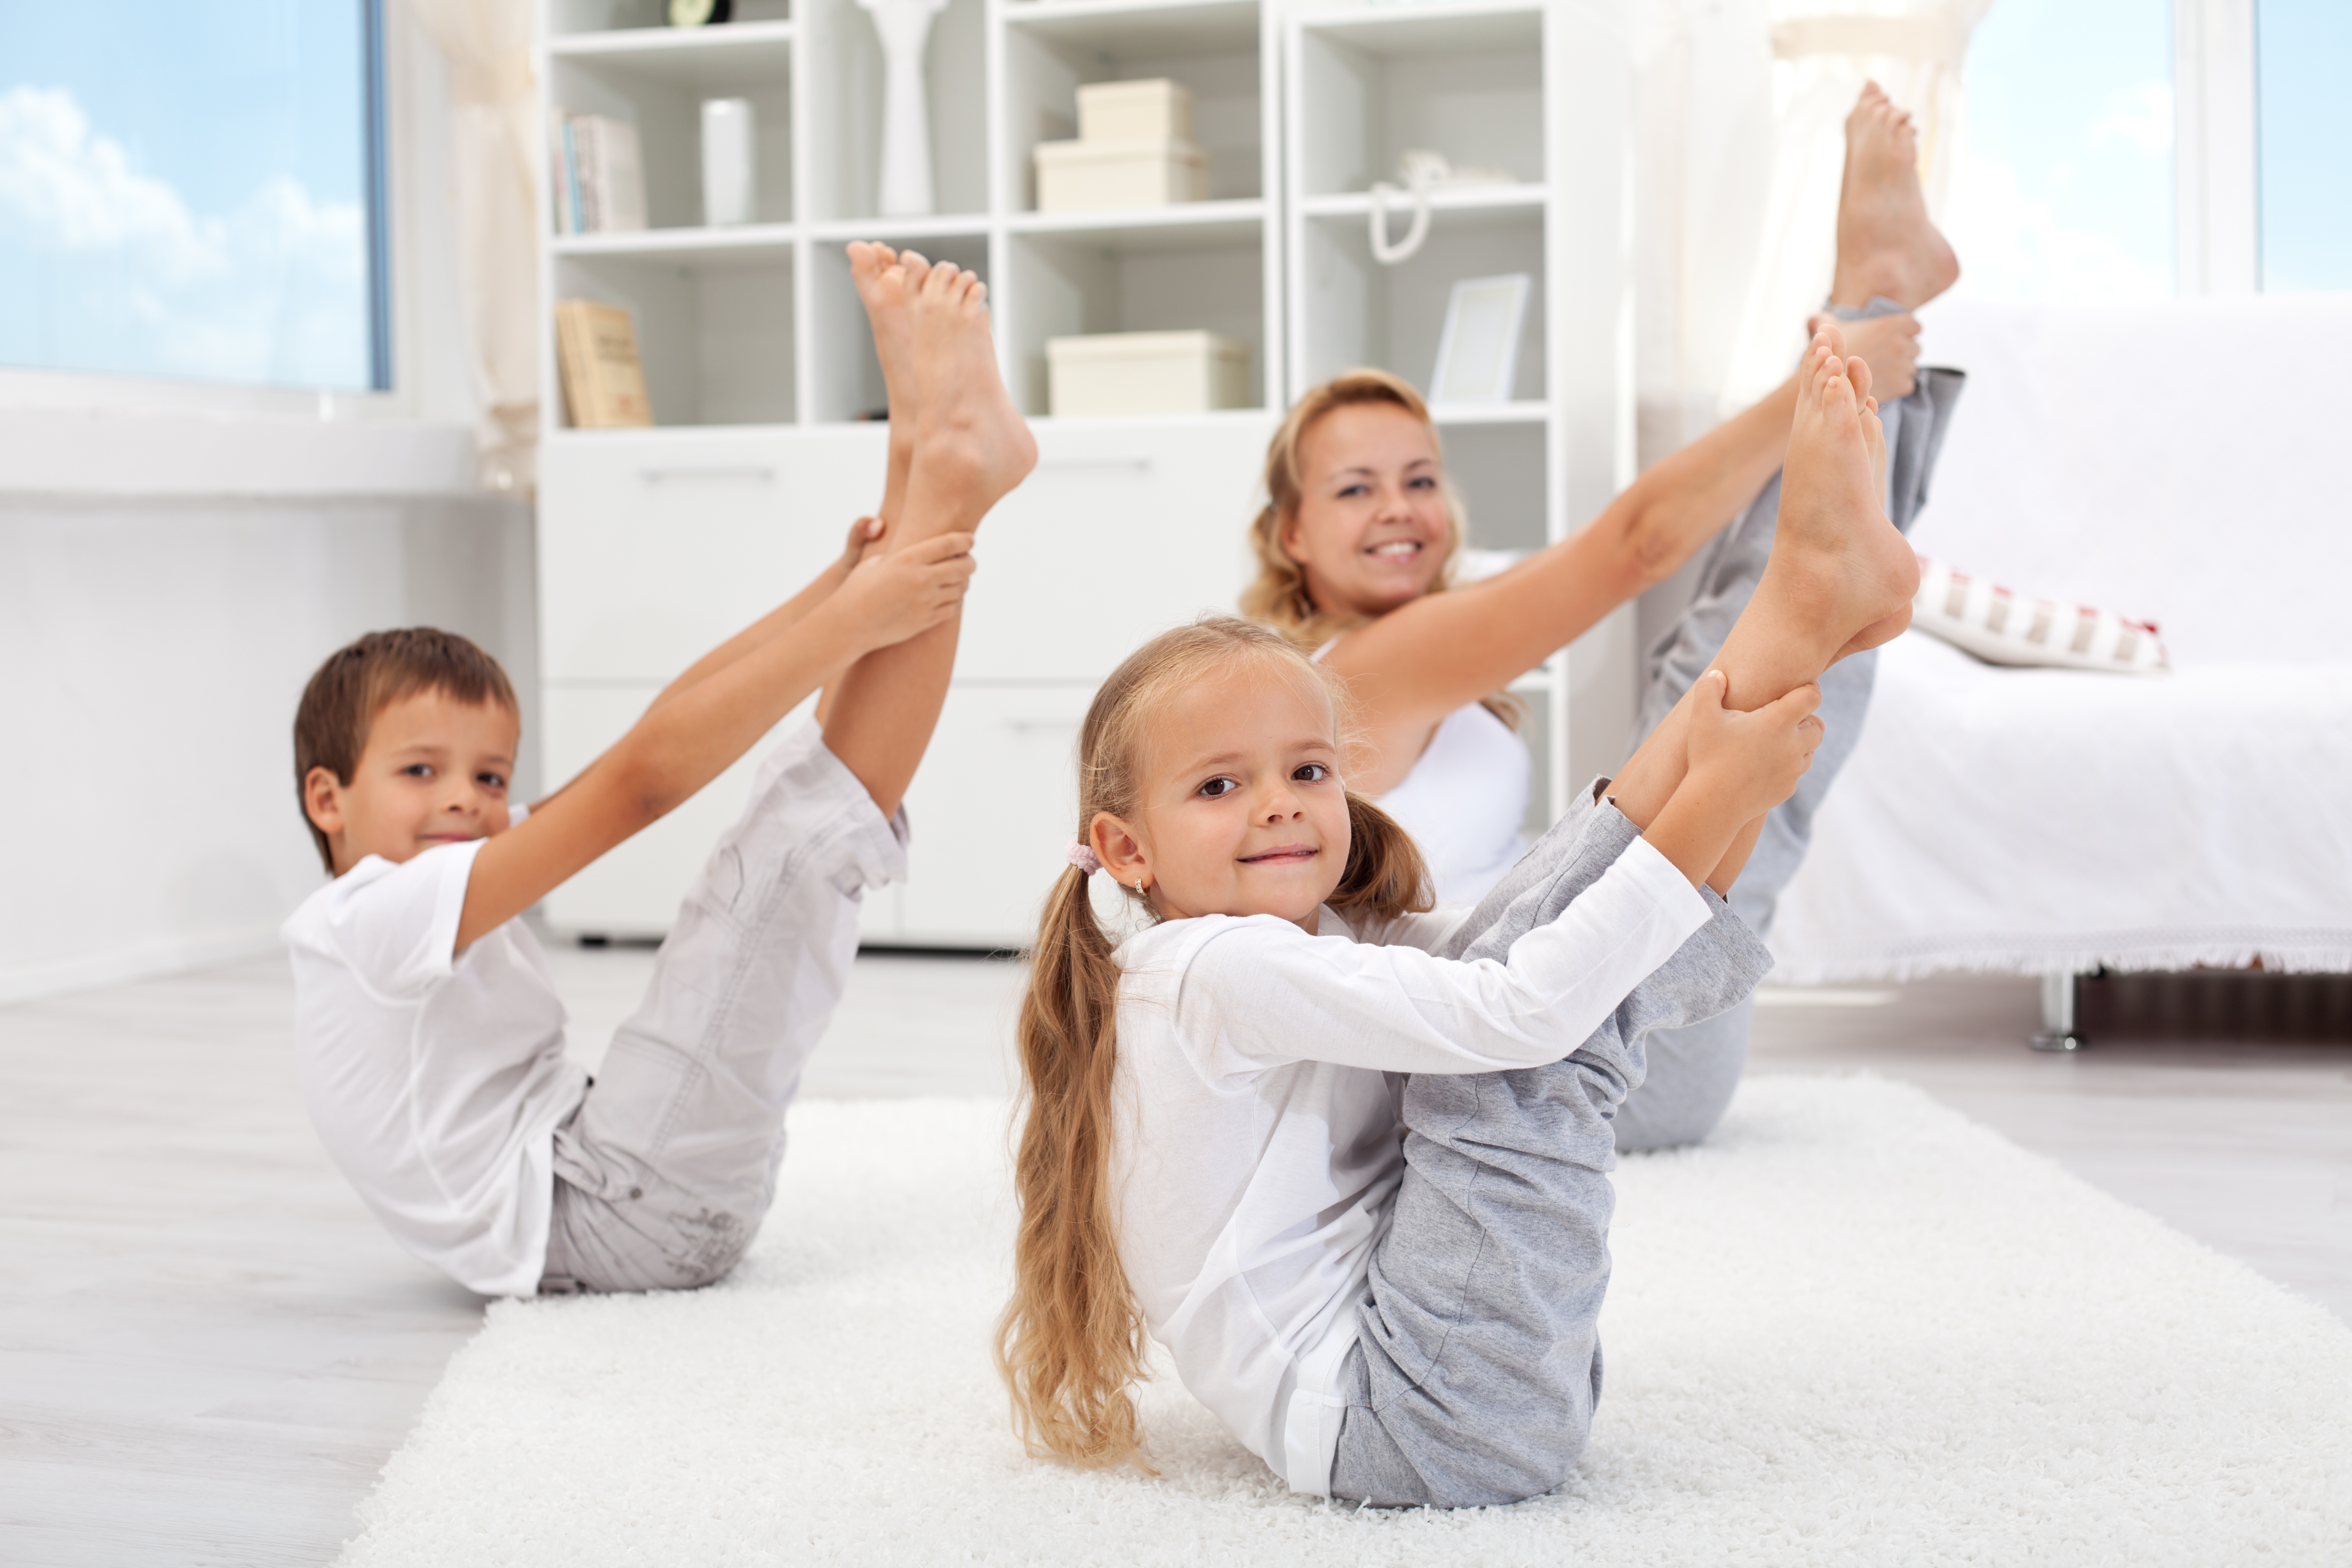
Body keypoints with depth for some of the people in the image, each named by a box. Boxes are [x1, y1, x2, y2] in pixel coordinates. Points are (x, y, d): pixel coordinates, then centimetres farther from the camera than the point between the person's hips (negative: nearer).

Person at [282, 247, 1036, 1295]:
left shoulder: (454, 900, 18)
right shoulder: (380, 916, -10)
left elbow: (667, 727, 8)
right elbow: (634, 781, -20)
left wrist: (837, 586, 1)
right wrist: (851, 621, -20)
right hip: (620, 1217, -9)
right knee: (797, 836, -19)